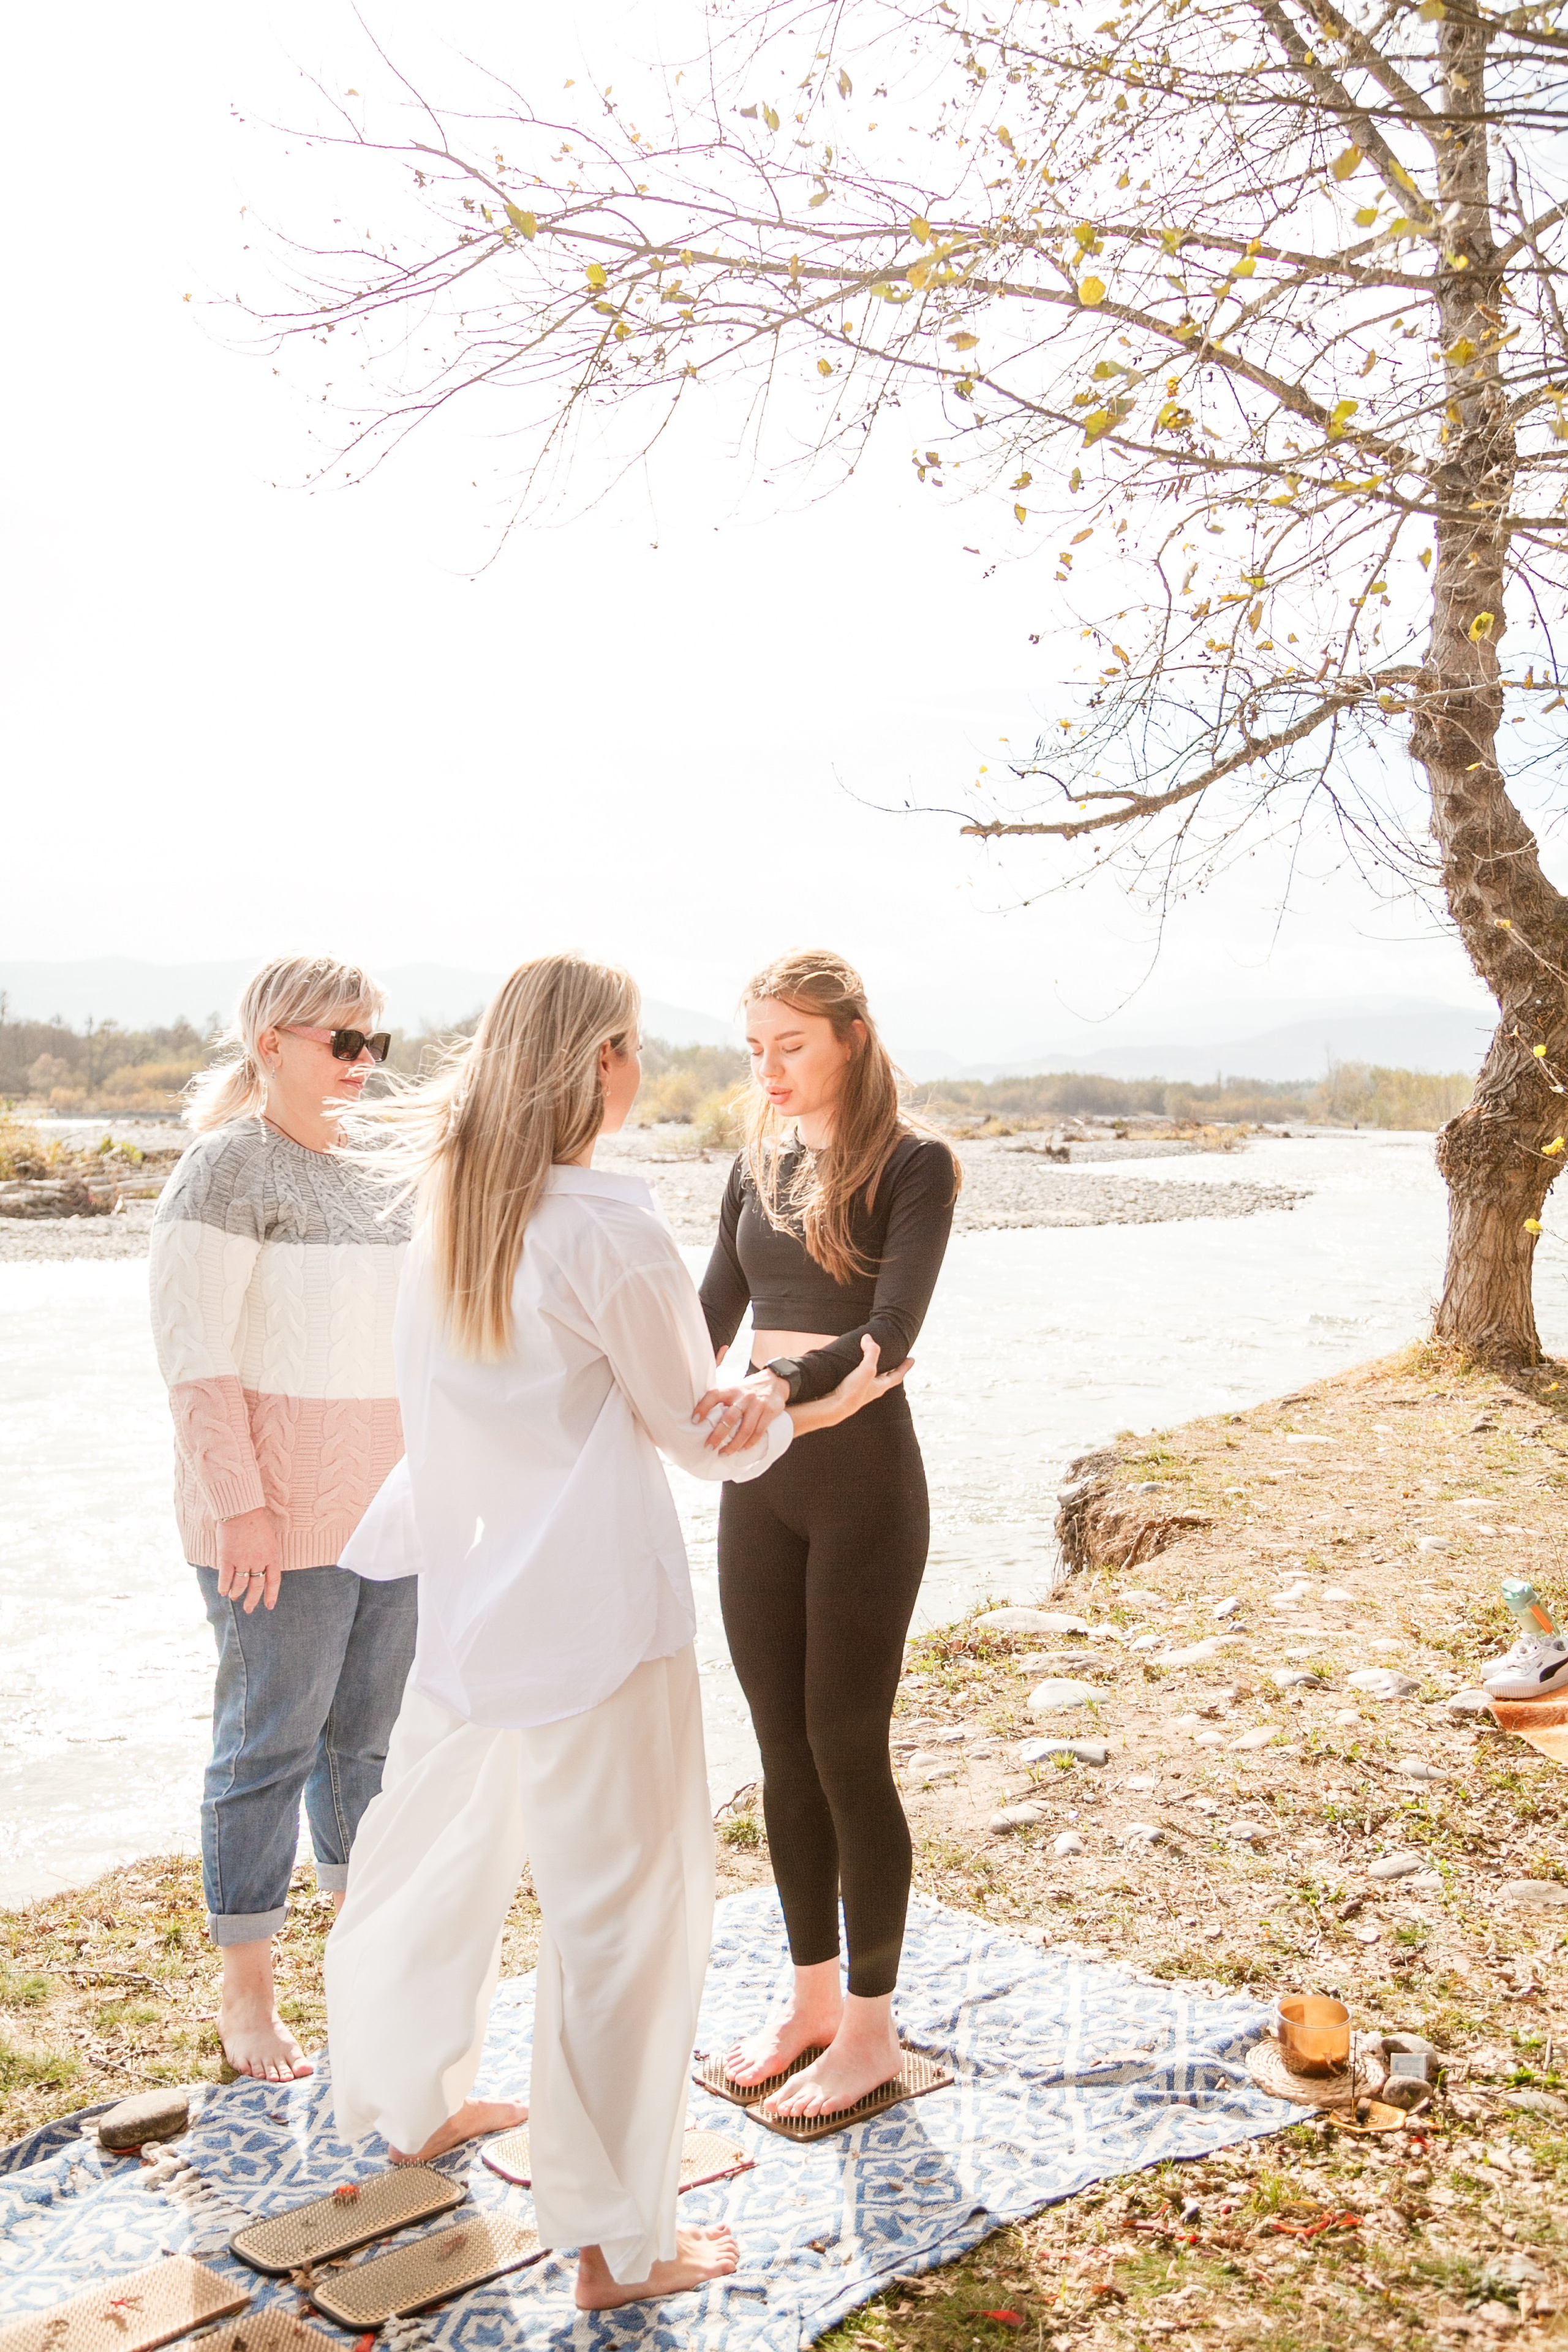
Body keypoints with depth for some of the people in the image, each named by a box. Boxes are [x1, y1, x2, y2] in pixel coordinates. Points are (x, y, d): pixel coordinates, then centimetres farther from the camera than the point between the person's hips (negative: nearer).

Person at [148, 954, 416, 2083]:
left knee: (372, 1734, 14)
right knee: (273, 1743, 3)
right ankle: (247, 1993, 18)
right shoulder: (228, 1167, -10)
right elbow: (195, 1354, -14)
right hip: (283, 1519, -7)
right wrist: (239, 1505, -18)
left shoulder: (362, 1175, 12)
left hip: (388, 1508, 7)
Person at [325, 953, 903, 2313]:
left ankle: (409, 2103, 46)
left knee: (442, 1856, 24)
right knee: (630, 1906, 4)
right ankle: (619, 2241, 16)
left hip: (469, 1601, 8)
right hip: (594, 1615, -8)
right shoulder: (609, 1226, -19)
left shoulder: (449, 1208, 2)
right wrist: (816, 1409, 6)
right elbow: (697, 1431, -9)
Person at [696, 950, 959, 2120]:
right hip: (757, 1477, 6)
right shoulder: (758, 1165, 10)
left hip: (863, 1474, -6)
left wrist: (784, 1384, -38)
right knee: (783, 1747, 12)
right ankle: (811, 1996, 29)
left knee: (847, 1749, 1)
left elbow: (890, 1332, -20)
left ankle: (871, 2027, 19)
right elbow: (712, 1315, 9)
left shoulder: (914, 1165, -8)